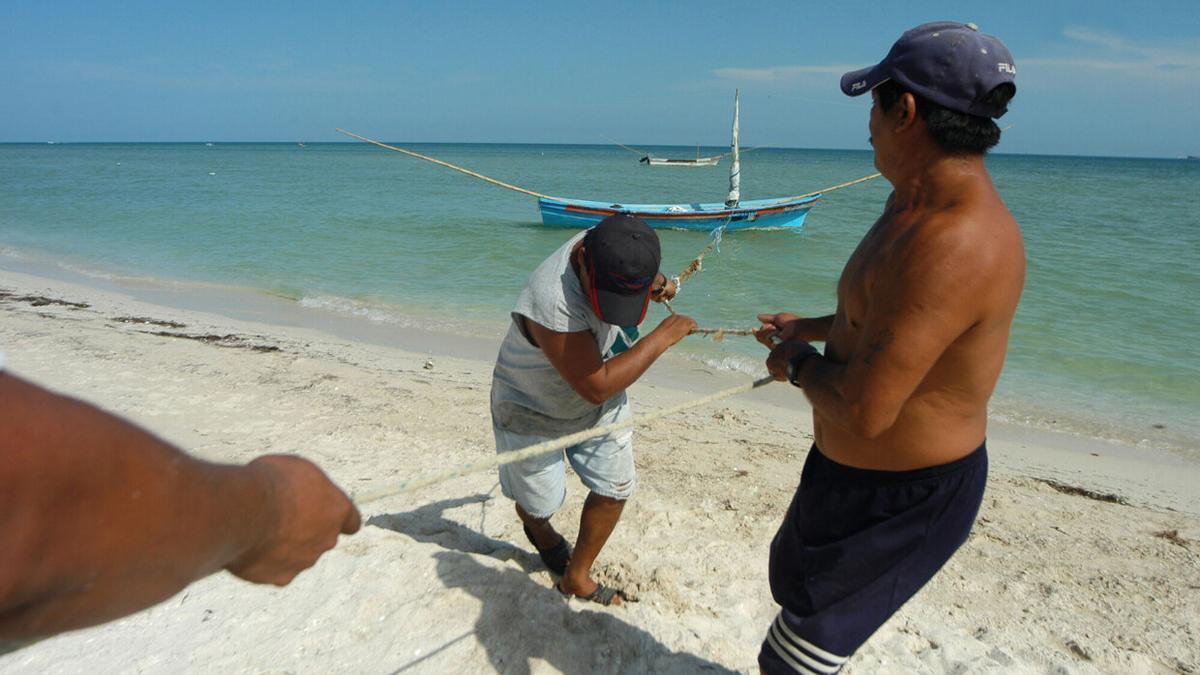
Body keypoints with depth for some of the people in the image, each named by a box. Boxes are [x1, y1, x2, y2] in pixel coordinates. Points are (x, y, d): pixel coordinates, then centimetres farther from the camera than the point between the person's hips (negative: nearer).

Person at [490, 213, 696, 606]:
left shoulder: (615, 244, -21)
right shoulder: (553, 303, -44)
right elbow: (596, 386, -38)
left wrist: (658, 284, -9)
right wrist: (662, 338, -32)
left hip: (600, 405, 6)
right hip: (536, 410, -5)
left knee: (614, 489, 7)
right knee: (541, 504, 14)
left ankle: (576, 578, 28)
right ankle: (538, 529, 52)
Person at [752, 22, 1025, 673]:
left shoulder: (954, 246, -34)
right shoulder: (921, 205, 1)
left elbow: (861, 412, -35)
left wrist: (799, 364, -15)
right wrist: (811, 327, 29)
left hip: (899, 498, -10)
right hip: (853, 469, 10)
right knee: (793, 580, 32)